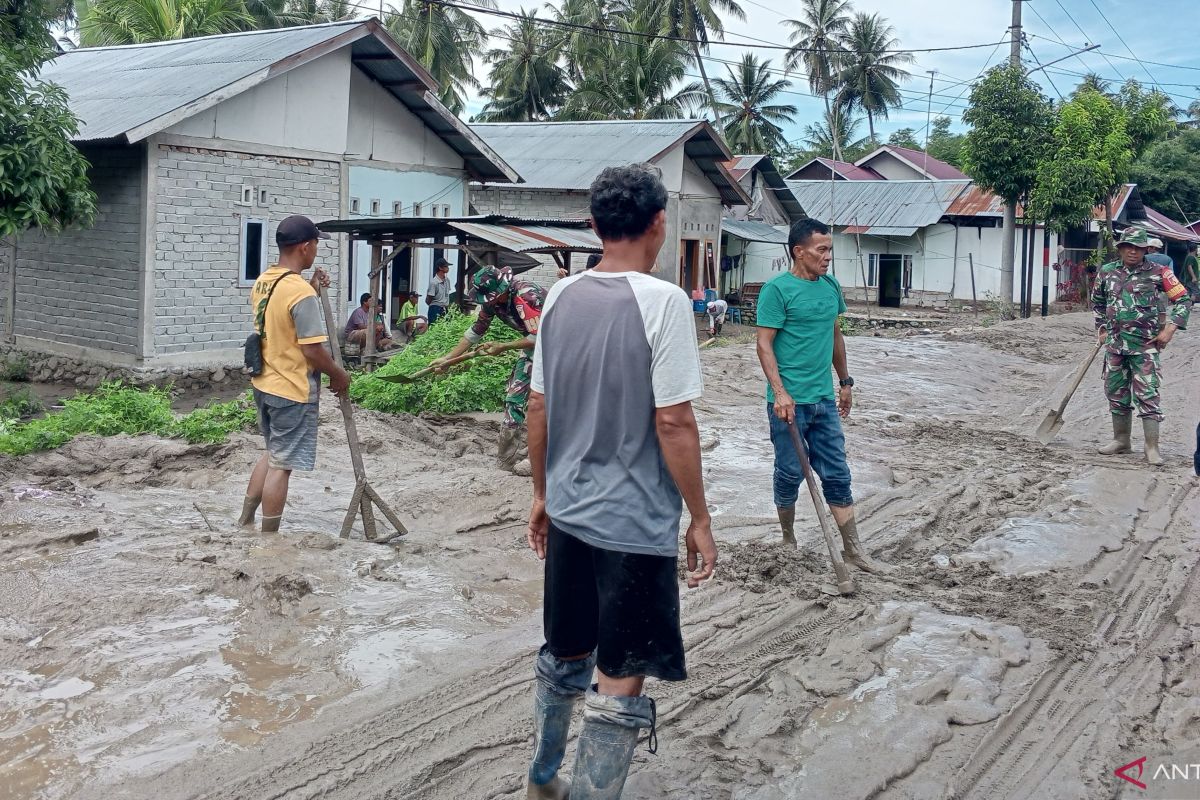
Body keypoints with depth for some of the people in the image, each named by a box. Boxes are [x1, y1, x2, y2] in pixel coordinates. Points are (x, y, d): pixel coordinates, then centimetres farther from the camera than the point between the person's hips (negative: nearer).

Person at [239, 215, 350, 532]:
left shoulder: (262, 282, 5)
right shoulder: (301, 292, -22)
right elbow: (312, 350, -22)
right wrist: (339, 375, -6)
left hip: (264, 384, 9)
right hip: (293, 390, -9)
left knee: (274, 453, 24)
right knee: (282, 465, 1)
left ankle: (245, 521, 30)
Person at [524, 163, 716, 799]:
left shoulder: (561, 298, 3)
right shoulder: (663, 302, -15)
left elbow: (538, 407, 7)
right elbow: (673, 422, -17)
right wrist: (699, 519, -8)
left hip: (568, 513, 7)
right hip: (637, 526, -7)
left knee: (564, 657, 23)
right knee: (619, 683, 5)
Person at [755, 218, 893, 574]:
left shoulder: (831, 285, 9)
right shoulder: (777, 289, -11)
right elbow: (765, 344, -13)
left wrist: (845, 381, 22)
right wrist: (779, 393, -21)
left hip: (824, 398, 6)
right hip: (791, 401, -6)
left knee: (837, 474, 9)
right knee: (790, 474, 6)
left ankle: (853, 551, 15)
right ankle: (788, 541, 25)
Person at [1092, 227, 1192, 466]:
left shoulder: (1158, 272, -5)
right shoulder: (1107, 272, 7)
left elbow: (1183, 300, -3)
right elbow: (1097, 301, 24)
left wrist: (1169, 329, -10)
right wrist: (1101, 329, 20)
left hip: (1145, 345, -5)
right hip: (1114, 344, 5)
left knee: (1147, 394, -8)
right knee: (1116, 393, 12)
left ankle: (1152, 447, -4)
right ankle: (1121, 440, 26)